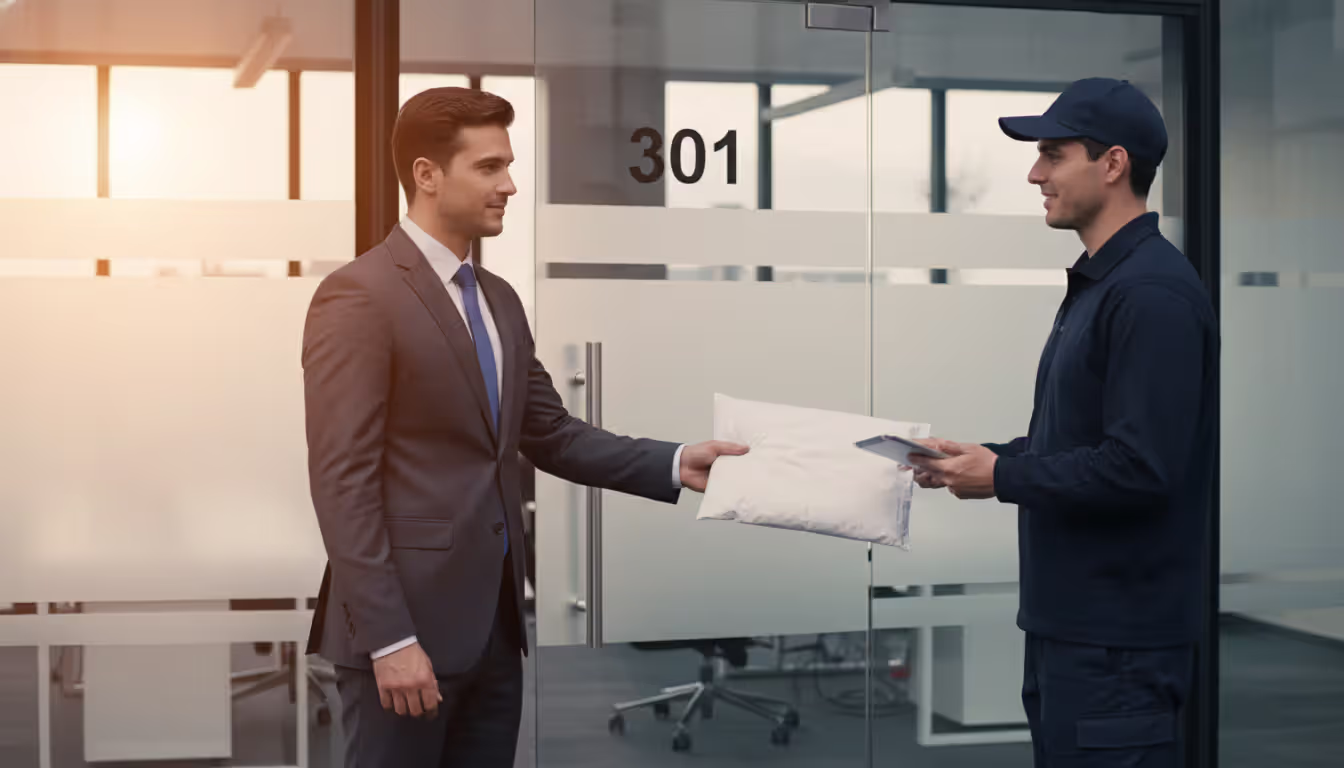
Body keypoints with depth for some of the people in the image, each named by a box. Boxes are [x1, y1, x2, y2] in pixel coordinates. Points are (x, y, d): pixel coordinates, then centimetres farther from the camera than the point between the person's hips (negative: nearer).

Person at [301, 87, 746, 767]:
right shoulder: (358, 296, -12)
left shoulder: (500, 301, 15)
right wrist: (389, 637, -20)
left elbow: (551, 435, 15)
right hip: (407, 621, -8)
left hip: (494, 619, 8)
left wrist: (674, 464, 1)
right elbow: (343, 480, -16)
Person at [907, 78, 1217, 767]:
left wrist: (1002, 476, -15)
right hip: (1067, 622, 10)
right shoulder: (1096, 283, 14)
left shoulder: (1153, 293, -18)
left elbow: (1140, 466, -24)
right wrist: (978, 459, 6)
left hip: (1117, 639, -10)